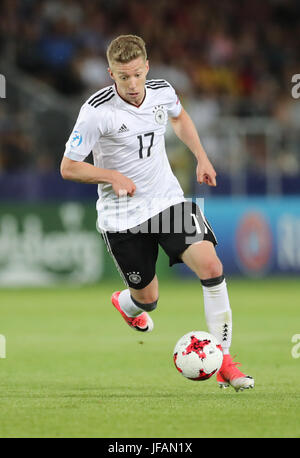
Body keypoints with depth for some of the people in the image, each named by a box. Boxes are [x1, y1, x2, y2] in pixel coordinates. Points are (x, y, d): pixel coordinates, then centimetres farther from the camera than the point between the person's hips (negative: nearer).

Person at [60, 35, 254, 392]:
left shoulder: (162, 91, -5)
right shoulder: (96, 111, -20)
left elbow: (179, 117, 21)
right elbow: (68, 167, -12)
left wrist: (201, 157, 10)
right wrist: (112, 176, -25)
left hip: (168, 200, 3)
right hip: (122, 216, -3)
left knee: (210, 265, -18)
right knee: (147, 298, 7)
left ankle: (223, 361, -11)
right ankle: (123, 303, 48)